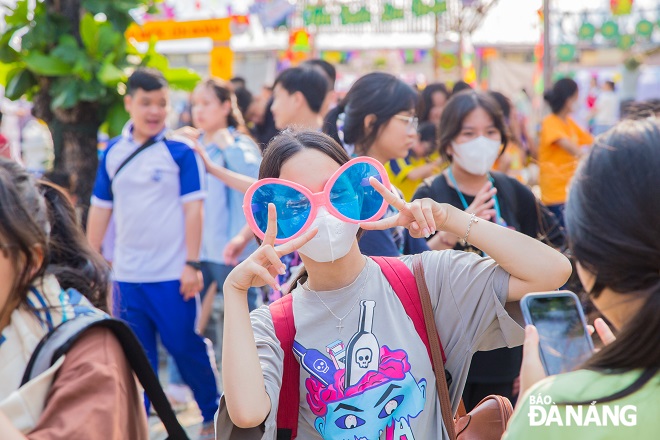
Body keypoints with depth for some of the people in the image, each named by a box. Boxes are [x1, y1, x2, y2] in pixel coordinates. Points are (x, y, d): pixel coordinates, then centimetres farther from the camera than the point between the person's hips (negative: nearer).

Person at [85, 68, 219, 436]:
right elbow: (101, 209, 12)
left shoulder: (180, 151, -7)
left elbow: (193, 208, -8)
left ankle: (213, 415, 25)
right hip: (127, 274, 4)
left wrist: (192, 264, -11)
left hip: (171, 273, -4)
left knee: (188, 349, 6)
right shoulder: (113, 152, 5)